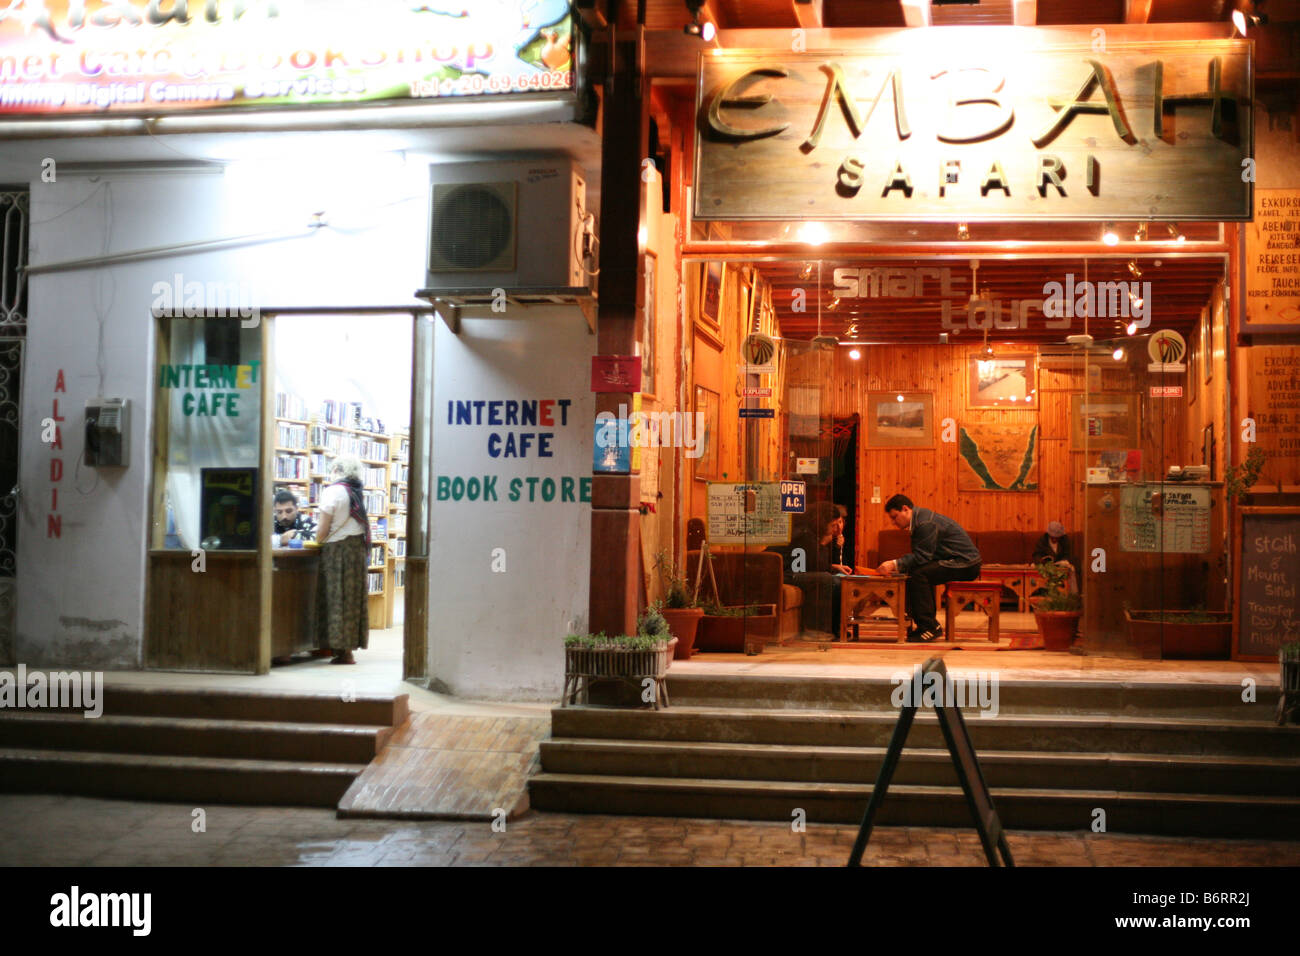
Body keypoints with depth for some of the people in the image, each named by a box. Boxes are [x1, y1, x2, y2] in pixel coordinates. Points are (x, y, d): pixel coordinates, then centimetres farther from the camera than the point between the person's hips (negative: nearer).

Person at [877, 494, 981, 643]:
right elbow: (918, 556, 12)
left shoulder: (926, 523, -18)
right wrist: (895, 567, 0)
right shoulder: (919, 519, 14)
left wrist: (895, 565, -27)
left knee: (918, 575, -24)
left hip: (966, 565, -11)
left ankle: (929, 628, -20)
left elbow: (922, 557, -24)